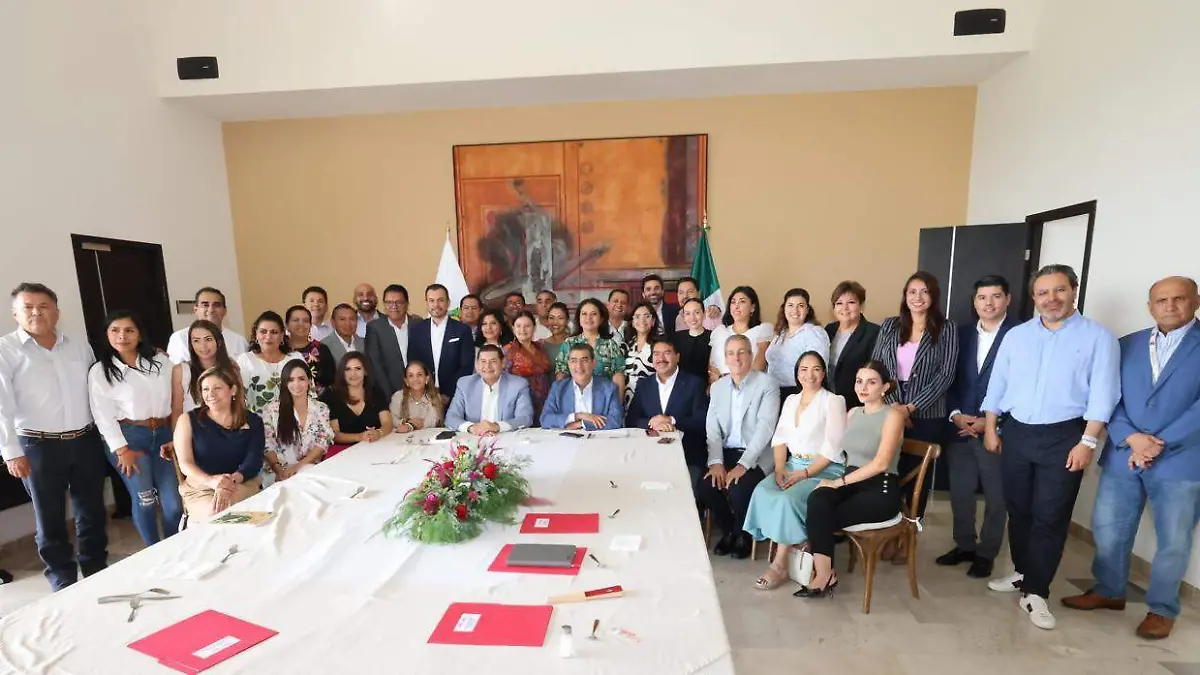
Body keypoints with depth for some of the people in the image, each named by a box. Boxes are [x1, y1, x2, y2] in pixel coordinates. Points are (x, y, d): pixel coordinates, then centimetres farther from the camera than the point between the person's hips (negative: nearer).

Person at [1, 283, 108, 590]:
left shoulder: (80, 346, 6)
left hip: (86, 441, 3)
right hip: (39, 446, -3)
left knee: (92, 513, 13)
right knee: (50, 520, 9)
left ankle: (98, 574, 29)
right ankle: (64, 584, 24)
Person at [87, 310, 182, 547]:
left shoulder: (161, 361, 5)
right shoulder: (100, 371, -1)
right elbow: (103, 414, -4)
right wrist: (122, 449, -9)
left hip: (164, 434, 2)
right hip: (129, 437, -2)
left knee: (174, 501, 3)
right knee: (145, 500, 3)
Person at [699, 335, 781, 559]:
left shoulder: (767, 384, -8)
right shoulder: (717, 386, 8)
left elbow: (765, 428, -16)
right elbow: (712, 428, 3)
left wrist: (743, 465, -24)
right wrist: (716, 461, -12)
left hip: (757, 455, -4)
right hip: (727, 452, 4)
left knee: (738, 490, -28)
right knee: (705, 487, -18)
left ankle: (743, 534, 6)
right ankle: (728, 531, 12)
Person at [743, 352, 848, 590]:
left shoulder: (834, 401, -5)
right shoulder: (791, 400, 14)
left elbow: (832, 449, -12)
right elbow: (780, 438, 9)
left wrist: (804, 474, -19)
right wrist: (779, 468, -8)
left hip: (825, 470, -5)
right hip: (792, 465, 6)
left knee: (788, 499, -29)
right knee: (762, 492, -22)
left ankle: (780, 564, -14)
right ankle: (791, 545, -8)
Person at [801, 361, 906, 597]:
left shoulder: (893, 415, -7)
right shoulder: (852, 413, 13)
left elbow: (881, 464, -17)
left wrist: (839, 482, -17)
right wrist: (841, 481, -2)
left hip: (881, 490, -5)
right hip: (851, 482, 5)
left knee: (819, 516, -23)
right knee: (817, 499, -28)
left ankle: (823, 573, -2)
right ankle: (824, 574, -20)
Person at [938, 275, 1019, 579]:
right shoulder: (962, 334, 9)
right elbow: (950, 378, 8)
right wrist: (955, 414, -5)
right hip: (959, 427, 4)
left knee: (996, 496, 10)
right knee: (959, 492, 13)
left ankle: (986, 553, 26)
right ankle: (964, 545, 30)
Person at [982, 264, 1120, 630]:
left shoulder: (1098, 337, -2)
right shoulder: (1016, 336, 7)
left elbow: (1102, 395, -7)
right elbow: (997, 386, 8)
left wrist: (1087, 441, -13)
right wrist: (990, 429, 6)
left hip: (1064, 438, -3)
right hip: (1016, 433, 4)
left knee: (1050, 518, 1)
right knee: (1018, 511, 13)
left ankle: (1035, 592, 12)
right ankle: (1023, 573, 30)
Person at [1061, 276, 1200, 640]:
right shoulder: (1126, 345, 8)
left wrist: (1161, 444, -16)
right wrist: (1131, 437, -12)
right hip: (1124, 457, 3)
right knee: (1106, 530, 11)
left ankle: (1162, 608, 28)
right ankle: (1108, 591, 30)